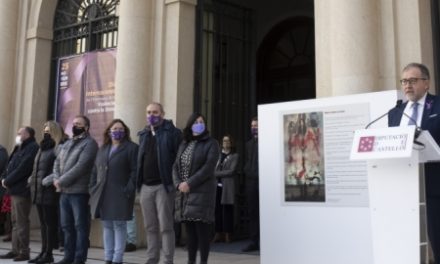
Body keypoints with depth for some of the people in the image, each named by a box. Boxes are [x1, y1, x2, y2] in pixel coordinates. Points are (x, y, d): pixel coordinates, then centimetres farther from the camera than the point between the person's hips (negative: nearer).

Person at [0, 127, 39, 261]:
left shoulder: (32, 148, -11)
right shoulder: (19, 148, 21)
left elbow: (22, 169, -19)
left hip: (22, 190, -10)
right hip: (15, 189, 10)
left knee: (21, 222, -7)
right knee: (15, 221, 12)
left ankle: (24, 252, -2)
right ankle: (15, 250, 17)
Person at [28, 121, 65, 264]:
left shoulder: (58, 148, -6)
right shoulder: (42, 149, 21)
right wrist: (32, 180, 15)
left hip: (49, 191, -9)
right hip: (39, 191, 9)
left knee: (50, 222, -4)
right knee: (43, 223, 11)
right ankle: (43, 251, 17)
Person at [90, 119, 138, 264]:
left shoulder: (131, 148, -1)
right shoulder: (102, 149, 18)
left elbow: (135, 171, -9)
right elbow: (95, 171, 19)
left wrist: (129, 189, -17)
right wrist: (93, 189, 9)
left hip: (120, 194, -6)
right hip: (103, 194, 6)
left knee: (119, 225, -3)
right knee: (107, 226, 9)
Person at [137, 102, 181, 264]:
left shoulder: (172, 132, -3)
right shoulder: (143, 134, 17)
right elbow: (139, 160, 19)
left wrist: (175, 181, -15)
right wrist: (138, 182, 12)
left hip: (163, 185, -6)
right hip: (146, 186, 6)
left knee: (165, 226, -3)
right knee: (150, 227, 11)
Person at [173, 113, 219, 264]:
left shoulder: (211, 144, 0)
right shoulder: (184, 144, 18)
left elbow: (208, 168, -11)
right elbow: (176, 166, 13)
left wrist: (190, 184, -15)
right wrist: (178, 184, -6)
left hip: (202, 192, -5)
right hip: (185, 192, 6)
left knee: (202, 228, -6)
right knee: (189, 229, 10)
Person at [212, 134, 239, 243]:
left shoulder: (234, 156, 4)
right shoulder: (218, 155, 16)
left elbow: (231, 171, -6)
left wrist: (216, 173, -7)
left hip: (227, 186, -3)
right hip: (217, 185, 3)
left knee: (227, 210, -3)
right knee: (217, 209, 0)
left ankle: (227, 234, 3)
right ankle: (218, 233, 6)